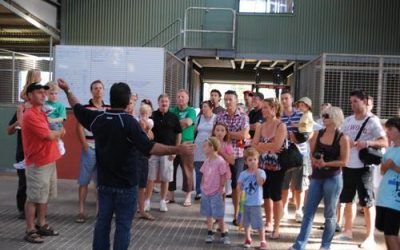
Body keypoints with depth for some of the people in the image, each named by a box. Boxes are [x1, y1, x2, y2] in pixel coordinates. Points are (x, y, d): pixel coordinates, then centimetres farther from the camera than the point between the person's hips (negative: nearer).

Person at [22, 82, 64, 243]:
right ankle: (30, 231, 9)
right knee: (33, 198, 0)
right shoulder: (30, 115, -18)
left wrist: (56, 134, -3)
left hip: (49, 161, 9)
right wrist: (60, 132, 0)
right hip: (37, 164, -9)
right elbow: (50, 136, -19)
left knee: (45, 197, 16)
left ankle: (41, 225, 28)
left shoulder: (41, 113, 14)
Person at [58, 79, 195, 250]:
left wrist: (67, 90, 33)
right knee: (123, 224, 3)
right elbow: (149, 147, -30)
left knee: (102, 221, 13)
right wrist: (178, 149, -33)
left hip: (104, 182, 5)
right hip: (126, 184, -5)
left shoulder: (97, 118, -2)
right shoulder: (128, 121, -19)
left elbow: (77, 108, 18)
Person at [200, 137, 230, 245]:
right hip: (205, 192, 6)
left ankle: (224, 235, 11)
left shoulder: (220, 161, -16)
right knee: (208, 214, 13)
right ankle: (209, 234, 23)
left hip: (216, 193, -6)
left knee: (219, 215, 0)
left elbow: (223, 176, -12)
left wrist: (221, 189, -11)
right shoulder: (206, 161, 5)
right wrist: (202, 186, 7)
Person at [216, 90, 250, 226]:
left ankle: (236, 214, 14)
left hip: (237, 155, -2)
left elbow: (244, 135, -14)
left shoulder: (243, 117, -1)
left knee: (236, 185, 5)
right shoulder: (219, 116, 7)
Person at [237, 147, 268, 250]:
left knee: (258, 222, -1)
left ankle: (263, 241, 13)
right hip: (245, 202, 3)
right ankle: (248, 239, 33)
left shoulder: (260, 172, -5)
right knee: (246, 222, 15)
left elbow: (260, 182, -22)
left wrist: (256, 170, -18)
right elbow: (239, 186, 3)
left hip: (256, 203, -3)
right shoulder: (243, 174, 2)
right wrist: (240, 191, -17)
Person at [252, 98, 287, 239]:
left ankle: (276, 227, 11)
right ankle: (268, 222, 30)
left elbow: (277, 145, -22)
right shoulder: (261, 127, 7)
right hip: (263, 166, 6)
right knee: (265, 195, 13)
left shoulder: (281, 126, -11)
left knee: (276, 196, 0)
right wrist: (269, 147, -16)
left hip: (276, 167, -6)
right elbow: (254, 145, -1)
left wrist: (261, 145, -9)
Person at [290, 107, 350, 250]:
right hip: (317, 177, 4)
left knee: (329, 214, 7)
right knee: (308, 212, 2)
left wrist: (325, 164, -18)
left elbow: (344, 162, -8)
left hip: (333, 178, -4)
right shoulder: (317, 134, 6)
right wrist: (315, 161, -9)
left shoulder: (342, 138, -8)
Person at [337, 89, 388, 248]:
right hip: (347, 166, 6)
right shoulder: (347, 120, 10)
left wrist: (368, 142, -29)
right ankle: (348, 231, 27)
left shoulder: (372, 121, -7)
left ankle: (370, 237, 8)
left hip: (363, 167, -6)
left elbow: (384, 142, -13)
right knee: (347, 201, 14)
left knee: (367, 203, 0)